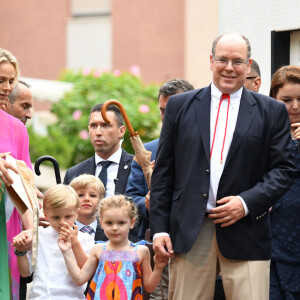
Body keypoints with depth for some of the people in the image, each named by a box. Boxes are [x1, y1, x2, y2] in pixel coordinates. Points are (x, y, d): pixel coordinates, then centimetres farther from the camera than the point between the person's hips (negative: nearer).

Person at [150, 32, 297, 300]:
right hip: (190, 232, 1)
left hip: (245, 234, -1)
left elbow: (284, 168, 4)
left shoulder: (272, 112, 9)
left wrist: (247, 202, -10)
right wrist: (160, 228, 3)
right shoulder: (180, 105, 11)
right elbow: (163, 171, 10)